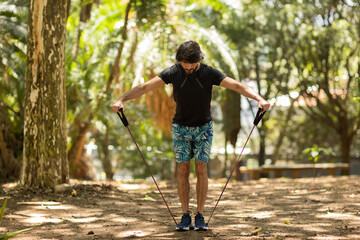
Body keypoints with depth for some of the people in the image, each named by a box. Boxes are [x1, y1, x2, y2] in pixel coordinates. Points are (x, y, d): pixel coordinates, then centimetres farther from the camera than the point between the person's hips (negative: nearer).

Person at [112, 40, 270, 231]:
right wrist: (122, 99, -29)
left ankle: (200, 216, 1)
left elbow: (238, 86, -21)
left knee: (201, 170, -6)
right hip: (181, 128, 1)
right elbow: (145, 87, -16)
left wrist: (259, 99, -36)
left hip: (203, 127, 0)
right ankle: (185, 216, 3)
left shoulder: (209, 73, -15)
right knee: (182, 170, -4)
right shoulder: (173, 72, -13)